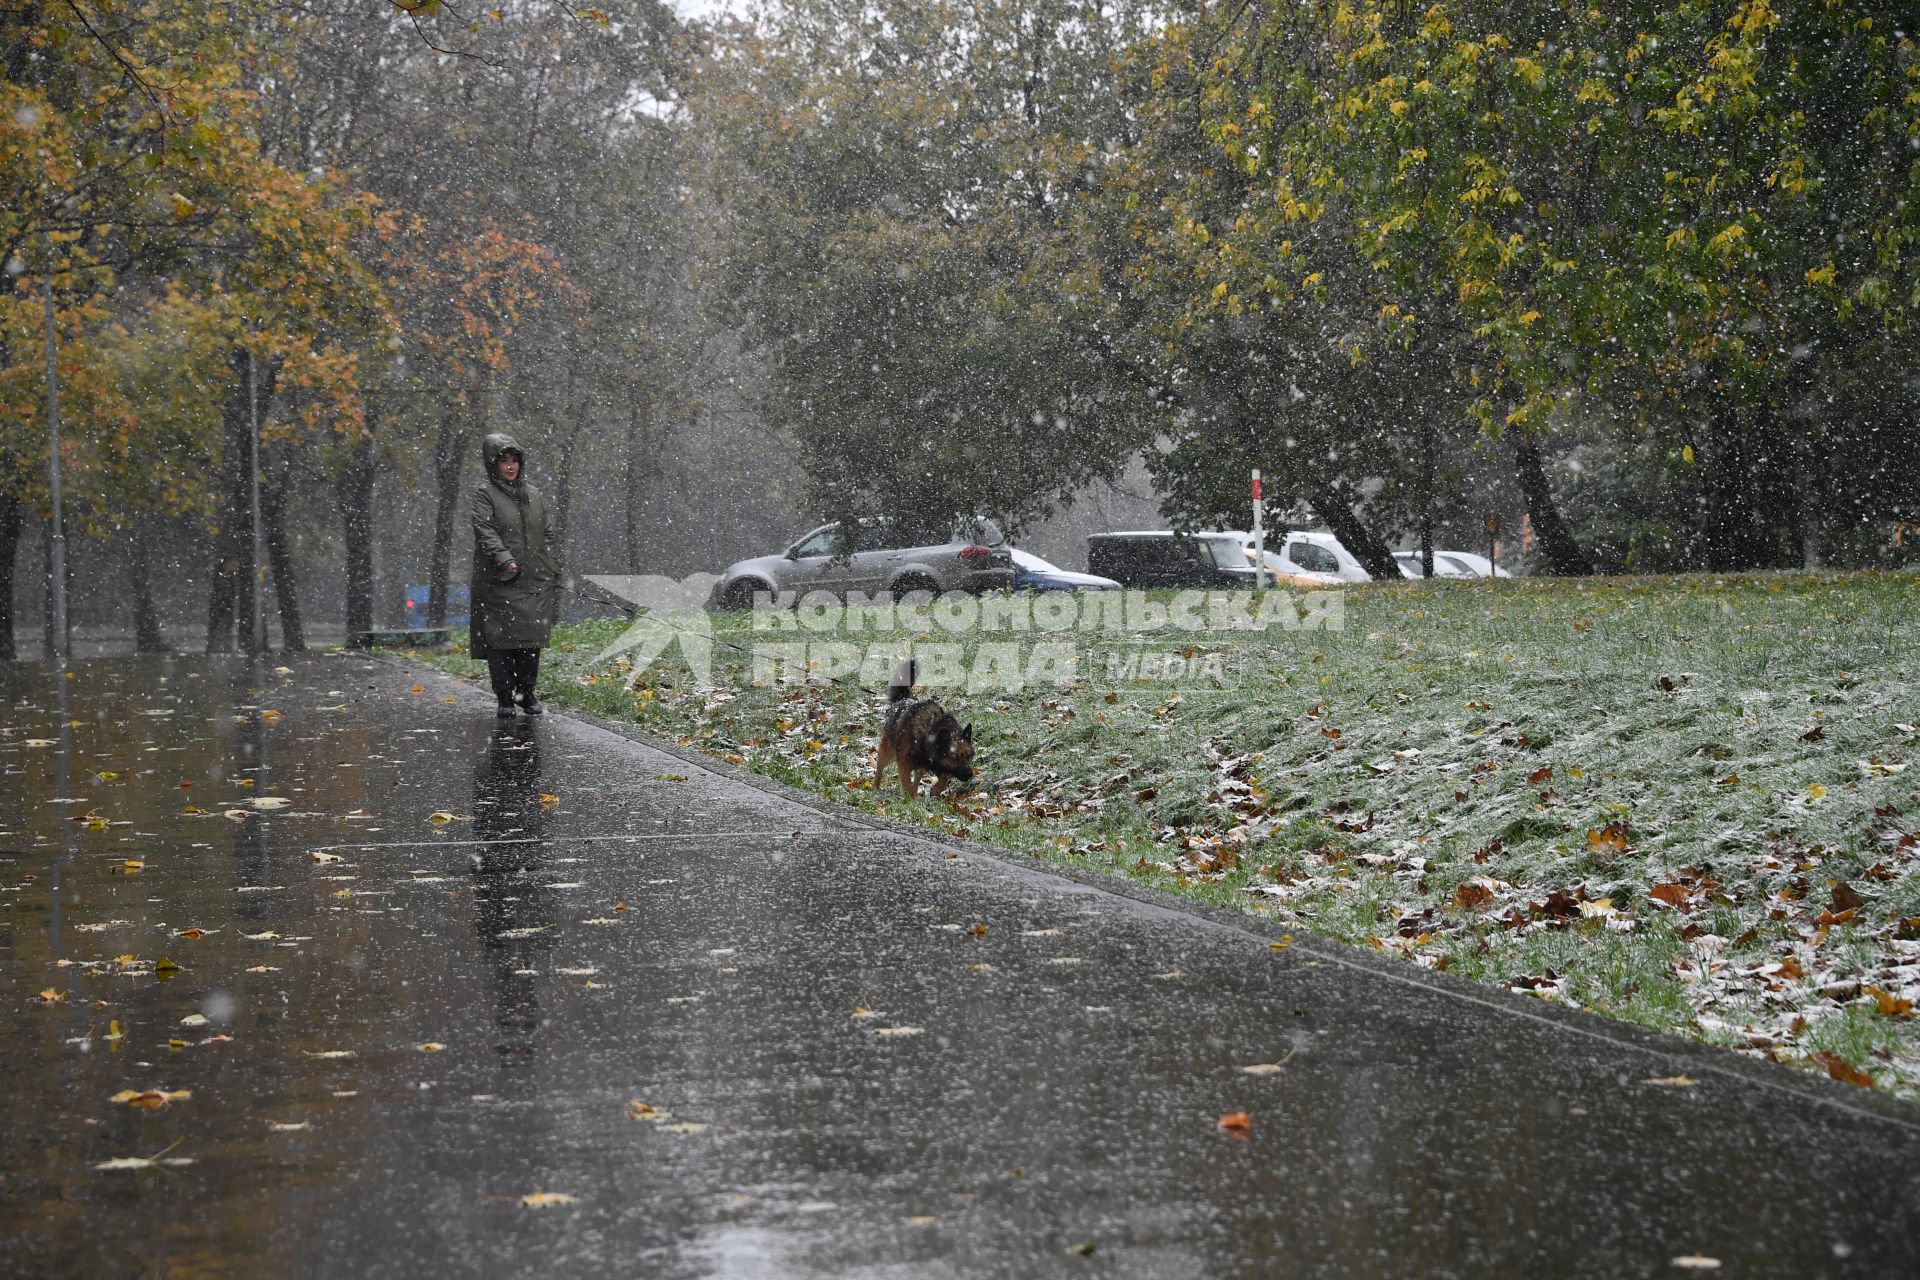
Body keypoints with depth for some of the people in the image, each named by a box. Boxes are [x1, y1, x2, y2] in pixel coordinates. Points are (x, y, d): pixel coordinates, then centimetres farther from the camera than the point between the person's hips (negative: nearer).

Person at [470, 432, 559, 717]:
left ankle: (526, 693, 14)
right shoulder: (485, 494, -1)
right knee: (501, 639, -6)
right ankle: (504, 699, 0)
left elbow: (546, 536, 20)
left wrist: (552, 573, 12)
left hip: (535, 581, 4)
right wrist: (504, 559, -27)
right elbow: (485, 532, -13)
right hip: (499, 583, -4)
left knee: (531, 640, 2)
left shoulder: (534, 495, 16)